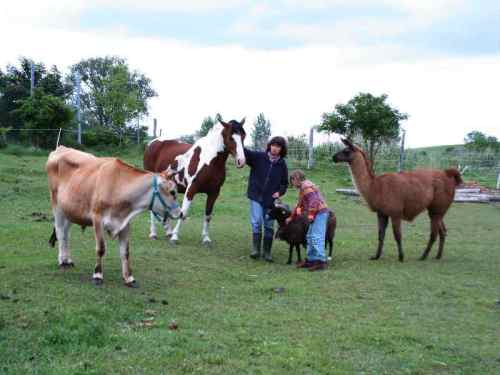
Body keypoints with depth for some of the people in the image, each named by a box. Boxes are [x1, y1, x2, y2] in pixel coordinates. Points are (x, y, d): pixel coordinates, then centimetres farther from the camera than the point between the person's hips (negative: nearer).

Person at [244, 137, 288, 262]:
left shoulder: (282, 165, 1)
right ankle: (255, 250, -5)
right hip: (256, 197, -2)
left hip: (271, 200, 2)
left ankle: (267, 252, 17)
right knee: (256, 223, -11)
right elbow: (245, 153, -17)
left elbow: (285, 183, 11)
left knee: (269, 226, 8)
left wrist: (280, 192, -8)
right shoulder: (258, 157, -5)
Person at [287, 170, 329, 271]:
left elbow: (313, 200, -22)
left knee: (316, 237, -13)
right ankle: (310, 260, 21)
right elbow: (300, 204, 32)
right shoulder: (303, 188, 23)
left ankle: (321, 261, -14)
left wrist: (311, 214, -22)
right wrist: (291, 217, 36)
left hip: (319, 213, -11)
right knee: (310, 236, 15)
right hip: (317, 214, 11)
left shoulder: (306, 186, -10)